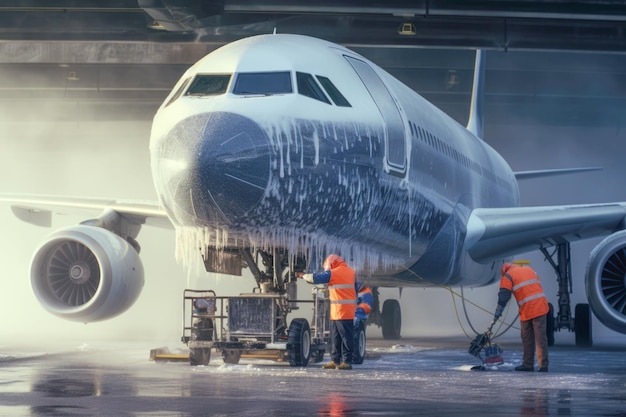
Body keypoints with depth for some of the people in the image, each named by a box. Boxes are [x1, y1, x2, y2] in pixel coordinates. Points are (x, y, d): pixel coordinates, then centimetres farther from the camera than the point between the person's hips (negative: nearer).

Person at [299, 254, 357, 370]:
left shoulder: (333, 273, -6)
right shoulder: (351, 272, 15)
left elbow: (315, 278, -4)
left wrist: (303, 276, 14)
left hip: (341, 311, -8)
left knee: (346, 336, -8)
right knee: (335, 338, 11)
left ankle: (347, 361, -8)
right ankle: (335, 360, 12)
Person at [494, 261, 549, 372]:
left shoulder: (507, 276, 6)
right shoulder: (529, 269, 24)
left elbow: (503, 296, -3)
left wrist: (498, 312, 0)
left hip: (527, 311, -4)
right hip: (541, 308, 4)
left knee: (527, 339, 5)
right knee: (541, 337, 1)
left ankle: (528, 364, 3)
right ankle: (535, 365, -1)